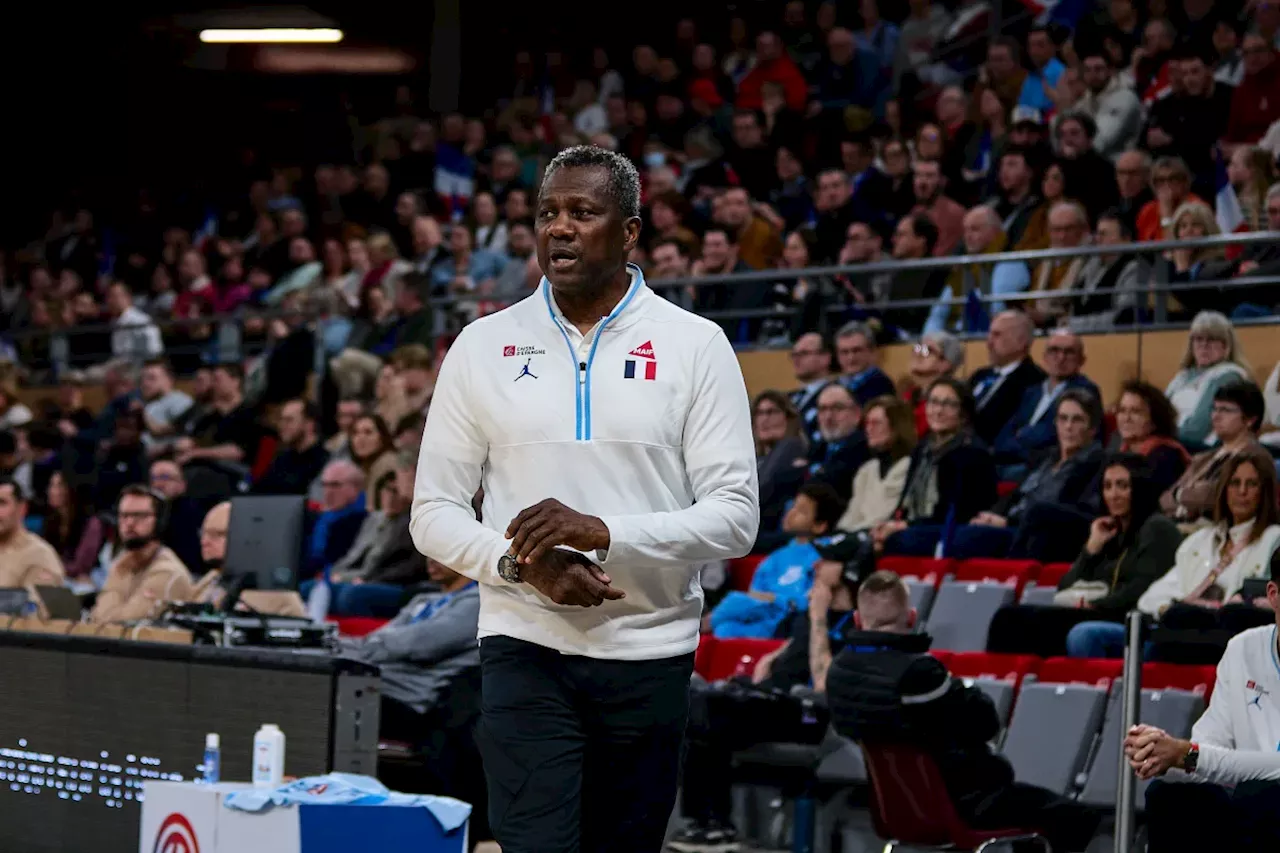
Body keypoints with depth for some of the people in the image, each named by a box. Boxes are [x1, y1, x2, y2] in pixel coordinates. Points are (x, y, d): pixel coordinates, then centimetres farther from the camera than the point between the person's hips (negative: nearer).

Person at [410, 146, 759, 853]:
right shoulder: (483, 346, 5)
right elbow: (433, 514, 6)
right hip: (524, 650, 0)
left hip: (649, 655, 1)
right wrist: (524, 563, -13)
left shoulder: (694, 345, 1)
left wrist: (603, 531, -19)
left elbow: (735, 515, -5)